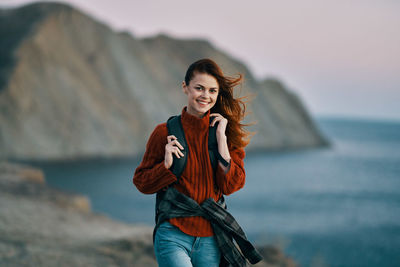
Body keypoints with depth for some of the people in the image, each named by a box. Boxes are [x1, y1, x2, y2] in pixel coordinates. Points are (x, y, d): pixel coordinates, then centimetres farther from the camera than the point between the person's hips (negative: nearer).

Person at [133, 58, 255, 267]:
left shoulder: (225, 131, 6)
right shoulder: (166, 132, -1)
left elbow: (231, 185, -4)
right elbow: (141, 183, 5)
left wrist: (221, 138, -8)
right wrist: (167, 165, -13)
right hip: (173, 237, -3)